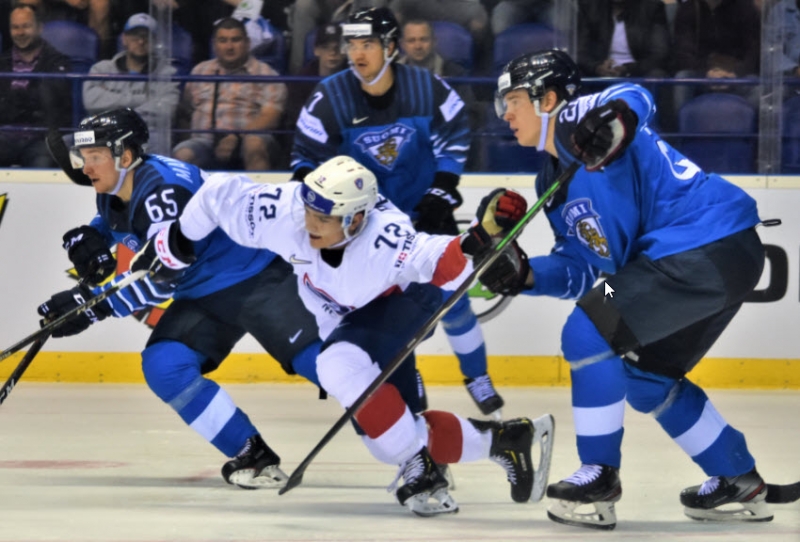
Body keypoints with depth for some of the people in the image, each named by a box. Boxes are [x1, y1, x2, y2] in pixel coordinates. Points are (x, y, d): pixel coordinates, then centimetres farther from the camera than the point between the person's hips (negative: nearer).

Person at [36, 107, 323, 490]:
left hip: (257, 278, -9)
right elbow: (112, 227, 28)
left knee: (312, 357, -20)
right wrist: (89, 240, 3)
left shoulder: (163, 188, -25)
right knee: (163, 366, -11)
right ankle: (254, 457, -7)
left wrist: (95, 303, -31)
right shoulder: (114, 196, 3)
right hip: (205, 296, 9)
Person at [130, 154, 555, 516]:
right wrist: (175, 242, -3)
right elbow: (220, 193, -16)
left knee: (340, 366, -34)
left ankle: (420, 469, -21)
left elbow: (443, 261, -53)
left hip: (403, 300, -6)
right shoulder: (285, 213, -31)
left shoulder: (384, 239, -42)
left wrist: (481, 235, -72)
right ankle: (506, 439, 18)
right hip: (347, 316, 6)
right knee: (393, 436, 0)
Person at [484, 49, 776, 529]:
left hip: (713, 248, -11)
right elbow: (584, 269, 14)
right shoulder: (555, 183, 17)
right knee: (645, 374, 22)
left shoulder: (578, 120, -10)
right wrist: (527, 275, -2)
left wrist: (614, 116, -54)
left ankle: (600, 478, -4)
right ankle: (741, 484, 31)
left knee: (589, 332, -12)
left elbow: (633, 99, -32)